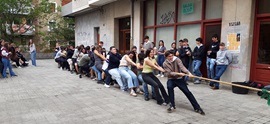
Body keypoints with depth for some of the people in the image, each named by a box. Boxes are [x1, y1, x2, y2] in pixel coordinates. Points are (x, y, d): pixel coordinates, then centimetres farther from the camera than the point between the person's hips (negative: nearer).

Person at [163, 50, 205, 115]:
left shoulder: (177, 60, -8)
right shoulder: (165, 63, -7)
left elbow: (182, 67, -24)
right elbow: (169, 73, -17)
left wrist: (188, 73, -42)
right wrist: (179, 73, -32)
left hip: (179, 79, 0)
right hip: (171, 79, 0)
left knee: (187, 92, -10)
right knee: (169, 87, -33)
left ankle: (197, 108, 1)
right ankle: (172, 106, -20)